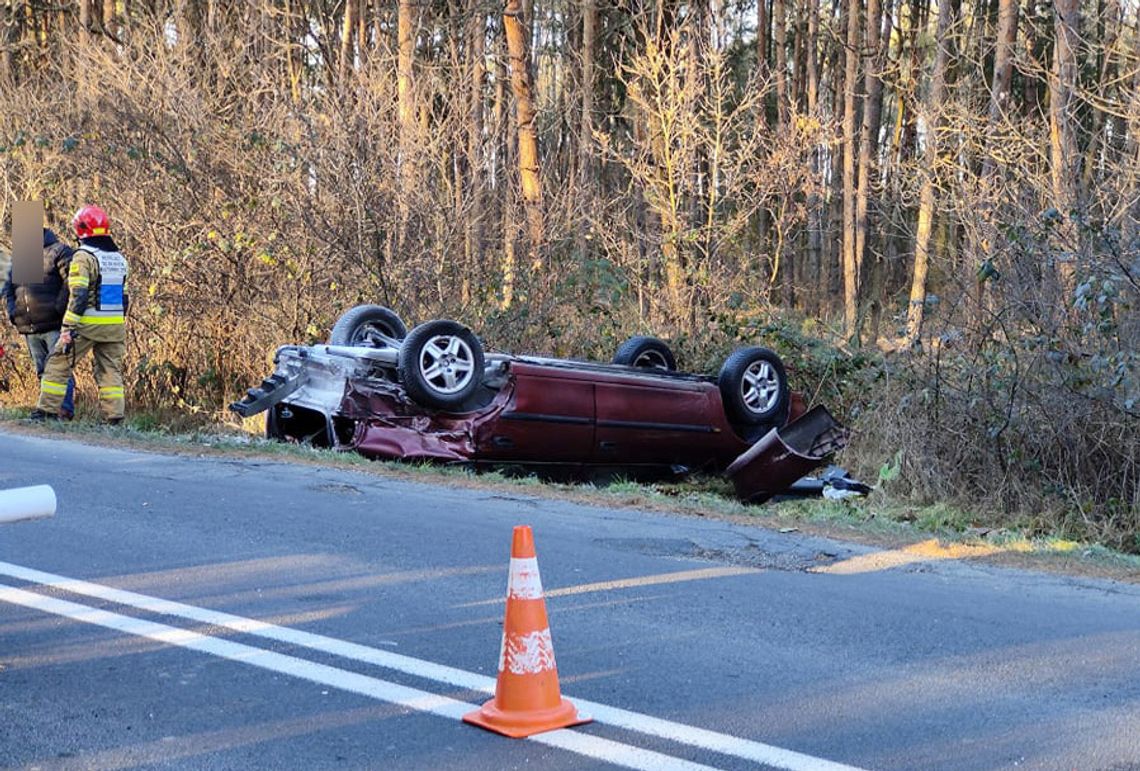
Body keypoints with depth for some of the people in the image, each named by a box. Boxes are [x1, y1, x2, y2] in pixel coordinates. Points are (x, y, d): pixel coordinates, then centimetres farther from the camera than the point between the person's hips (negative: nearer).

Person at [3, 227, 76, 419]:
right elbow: (8, 288, 24)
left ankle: (65, 409, -12)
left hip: (54, 325, -7)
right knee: (42, 371, 11)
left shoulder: (59, 252, -4)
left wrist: (59, 307, -18)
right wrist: (12, 312, 8)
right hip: (29, 329, 7)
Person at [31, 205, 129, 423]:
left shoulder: (84, 257, -11)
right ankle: (114, 416, 3)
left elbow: (78, 296, -18)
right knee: (110, 370, 9)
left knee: (58, 364, 5)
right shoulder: (119, 258, 12)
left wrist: (69, 327, -17)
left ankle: (47, 410, 6)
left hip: (87, 323, -6)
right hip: (115, 326, 6)